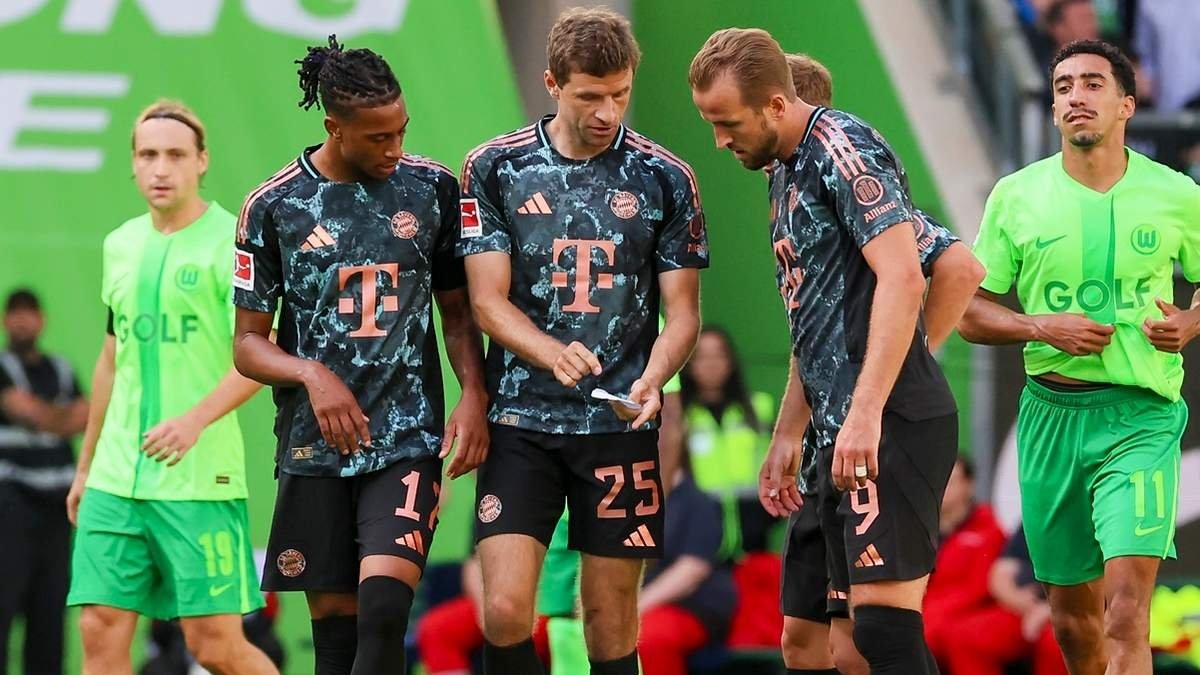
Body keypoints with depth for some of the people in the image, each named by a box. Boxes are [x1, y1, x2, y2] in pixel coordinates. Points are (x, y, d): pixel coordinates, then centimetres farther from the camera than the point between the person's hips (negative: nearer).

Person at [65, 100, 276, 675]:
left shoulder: (232, 242, -6)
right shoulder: (121, 245, 14)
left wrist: (195, 419, -30)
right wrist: (86, 466, 24)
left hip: (201, 480, -6)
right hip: (115, 478, 6)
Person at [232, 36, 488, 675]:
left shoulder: (432, 189, 4)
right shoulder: (273, 207, 1)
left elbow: (457, 309, 13)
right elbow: (248, 343, 6)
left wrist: (473, 396, -3)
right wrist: (312, 375, -13)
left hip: (409, 438, -1)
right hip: (315, 447, 1)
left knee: (384, 608, -18)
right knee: (335, 622, 2)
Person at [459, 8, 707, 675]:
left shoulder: (666, 179, 1)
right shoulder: (495, 167, 1)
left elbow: (683, 311, 4)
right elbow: (489, 299, -2)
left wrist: (652, 377, -18)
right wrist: (554, 354, -21)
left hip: (619, 422, 0)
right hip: (521, 420, 0)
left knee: (611, 619, 2)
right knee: (505, 609, -12)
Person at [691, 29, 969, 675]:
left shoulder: (844, 148, -10)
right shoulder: (784, 173, 20)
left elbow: (902, 278, -20)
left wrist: (865, 413, -26)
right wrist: (787, 434, 25)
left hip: (890, 426, -10)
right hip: (844, 434, 10)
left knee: (884, 623, -15)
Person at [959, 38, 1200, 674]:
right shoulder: (1016, 196, 3)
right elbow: (970, 313, 7)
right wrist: (1041, 327, -11)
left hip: (1141, 414, -2)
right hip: (1051, 413, 2)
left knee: (1127, 606, -18)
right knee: (1073, 617, 10)